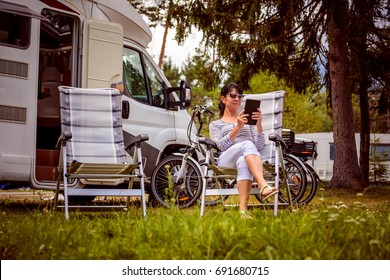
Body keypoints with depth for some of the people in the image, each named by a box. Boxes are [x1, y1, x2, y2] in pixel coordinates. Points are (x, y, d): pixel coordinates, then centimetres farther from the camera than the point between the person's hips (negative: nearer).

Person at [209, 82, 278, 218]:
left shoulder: (248, 121, 31)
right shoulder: (215, 124, 26)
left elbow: (260, 146, 13)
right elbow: (220, 146, 1)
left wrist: (258, 124, -2)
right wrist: (237, 128, -10)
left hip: (248, 158, 2)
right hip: (226, 159, -2)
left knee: (243, 162, -41)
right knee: (247, 144, -39)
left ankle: (243, 210, -59)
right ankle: (264, 186, -60)